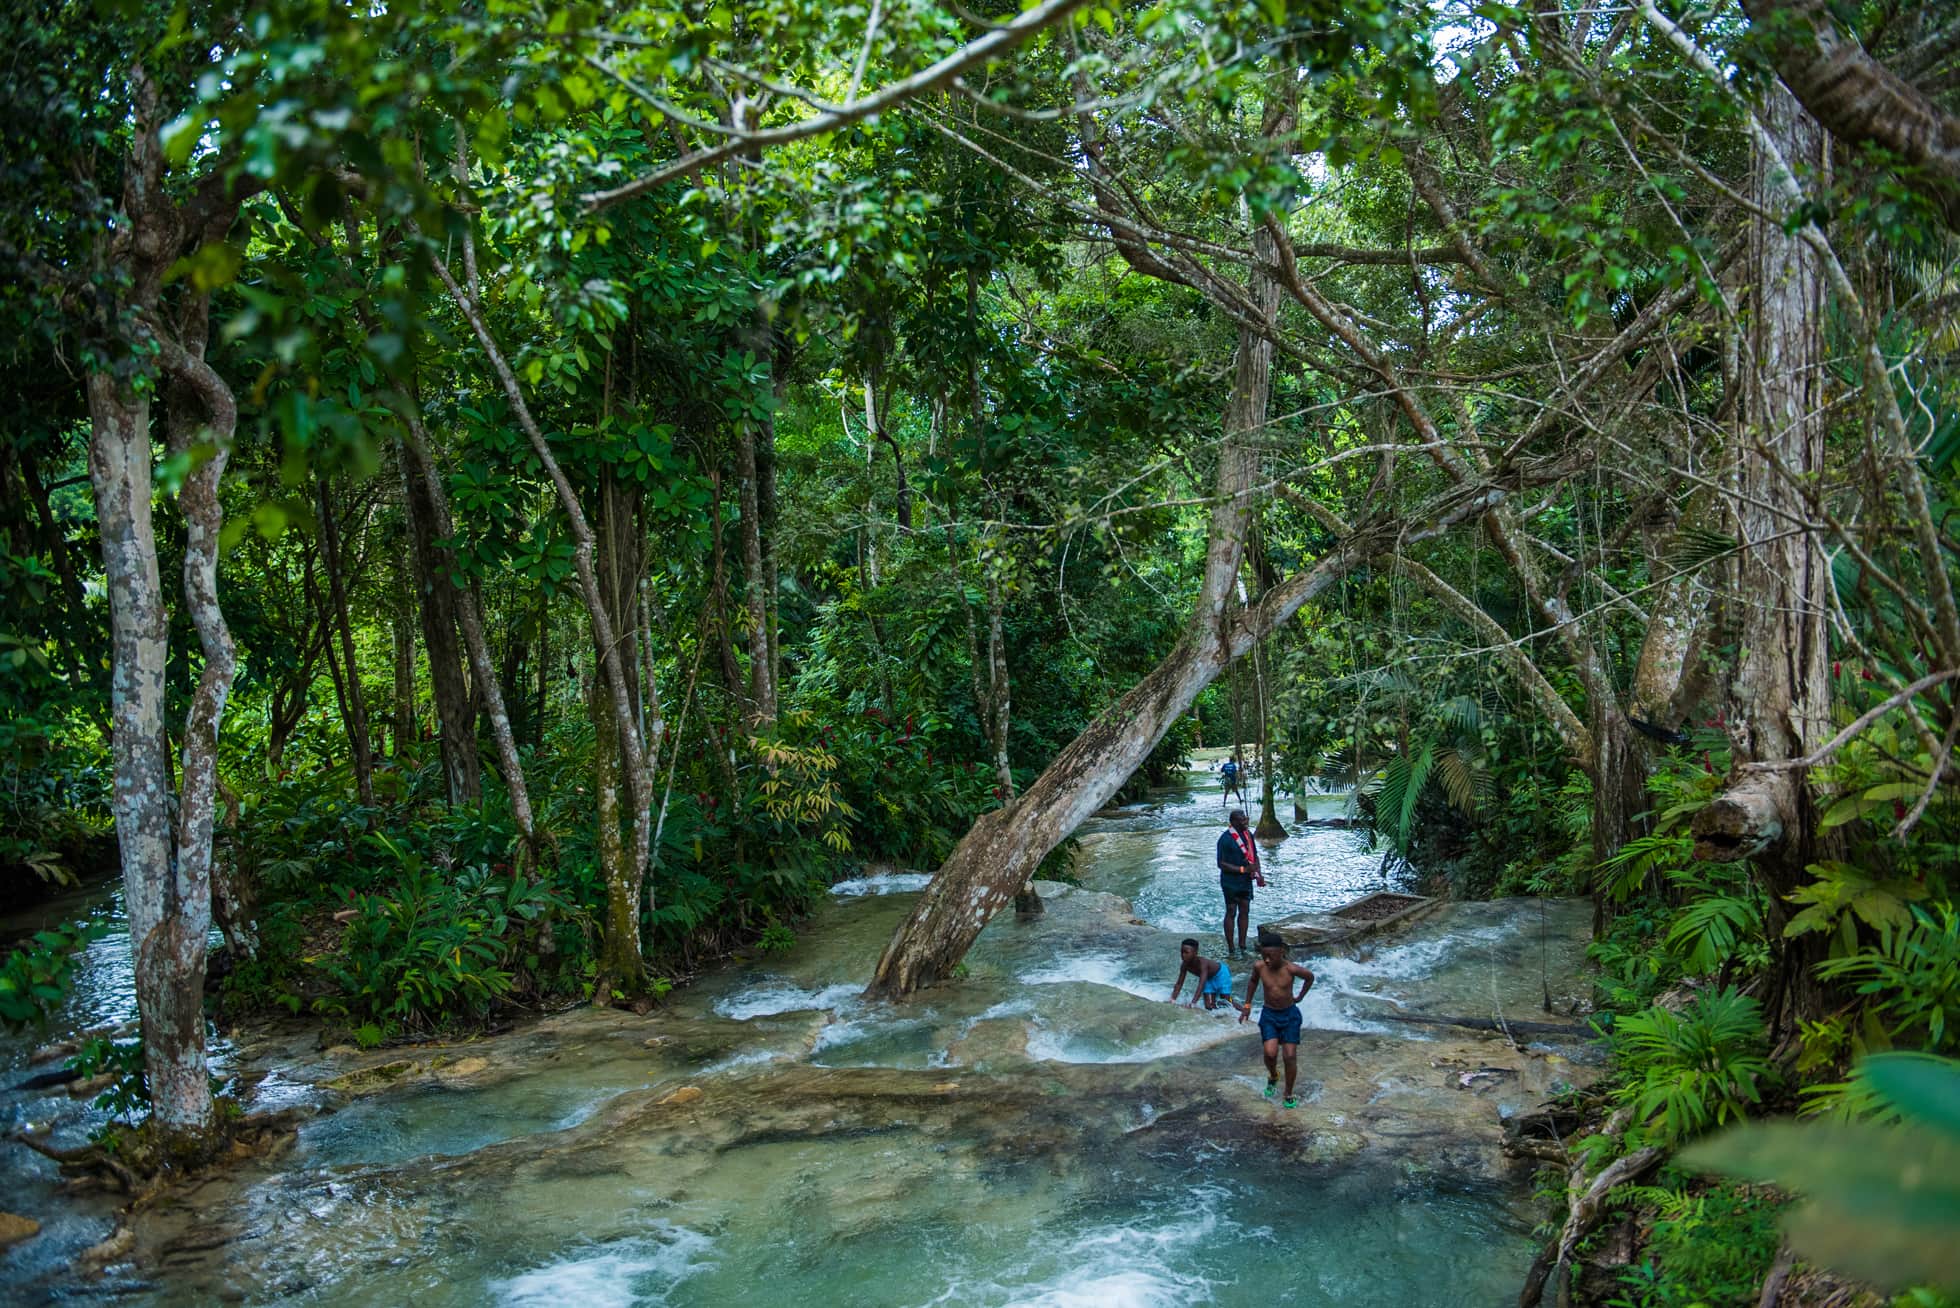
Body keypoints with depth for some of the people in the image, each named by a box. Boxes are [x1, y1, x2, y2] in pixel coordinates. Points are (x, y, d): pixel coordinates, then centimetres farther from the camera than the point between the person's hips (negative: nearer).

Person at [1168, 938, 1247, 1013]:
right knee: (1209, 1006, -7)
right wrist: (1172, 1000, -28)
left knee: (1226, 1000, -9)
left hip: (1221, 974, -6)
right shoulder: (1185, 965, -22)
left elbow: (1201, 985, -48)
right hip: (1209, 978, 6)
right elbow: (1179, 984, -16)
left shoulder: (1202, 962, -40)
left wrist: (1193, 1003, -56)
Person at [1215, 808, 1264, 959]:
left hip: (1246, 881, 7)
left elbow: (1254, 856, 14)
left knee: (1244, 912, 12)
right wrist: (1243, 869, -21)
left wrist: (1258, 874, -1)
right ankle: (1231, 949, 9)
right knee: (1231, 913, 1)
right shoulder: (1225, 839, -17)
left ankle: (1242, 946, 23)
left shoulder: (1248, 835, 6)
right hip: (1231, 882, -7)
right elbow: (1221, 864, -18)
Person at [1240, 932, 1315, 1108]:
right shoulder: (1259, 967, -16)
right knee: (1270, 1053, -14)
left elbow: (1310, 977, -1)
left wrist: (1300, 997, 9)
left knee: (1290, 1056, -4)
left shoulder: (1291, 969, -22)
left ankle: (1289, 1095, 16)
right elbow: (1253, 982, 8)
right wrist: (1247, 1006, 9)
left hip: (1290, 1015, -1)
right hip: (1268, 1015, 1)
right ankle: (1273, 1076, 20)